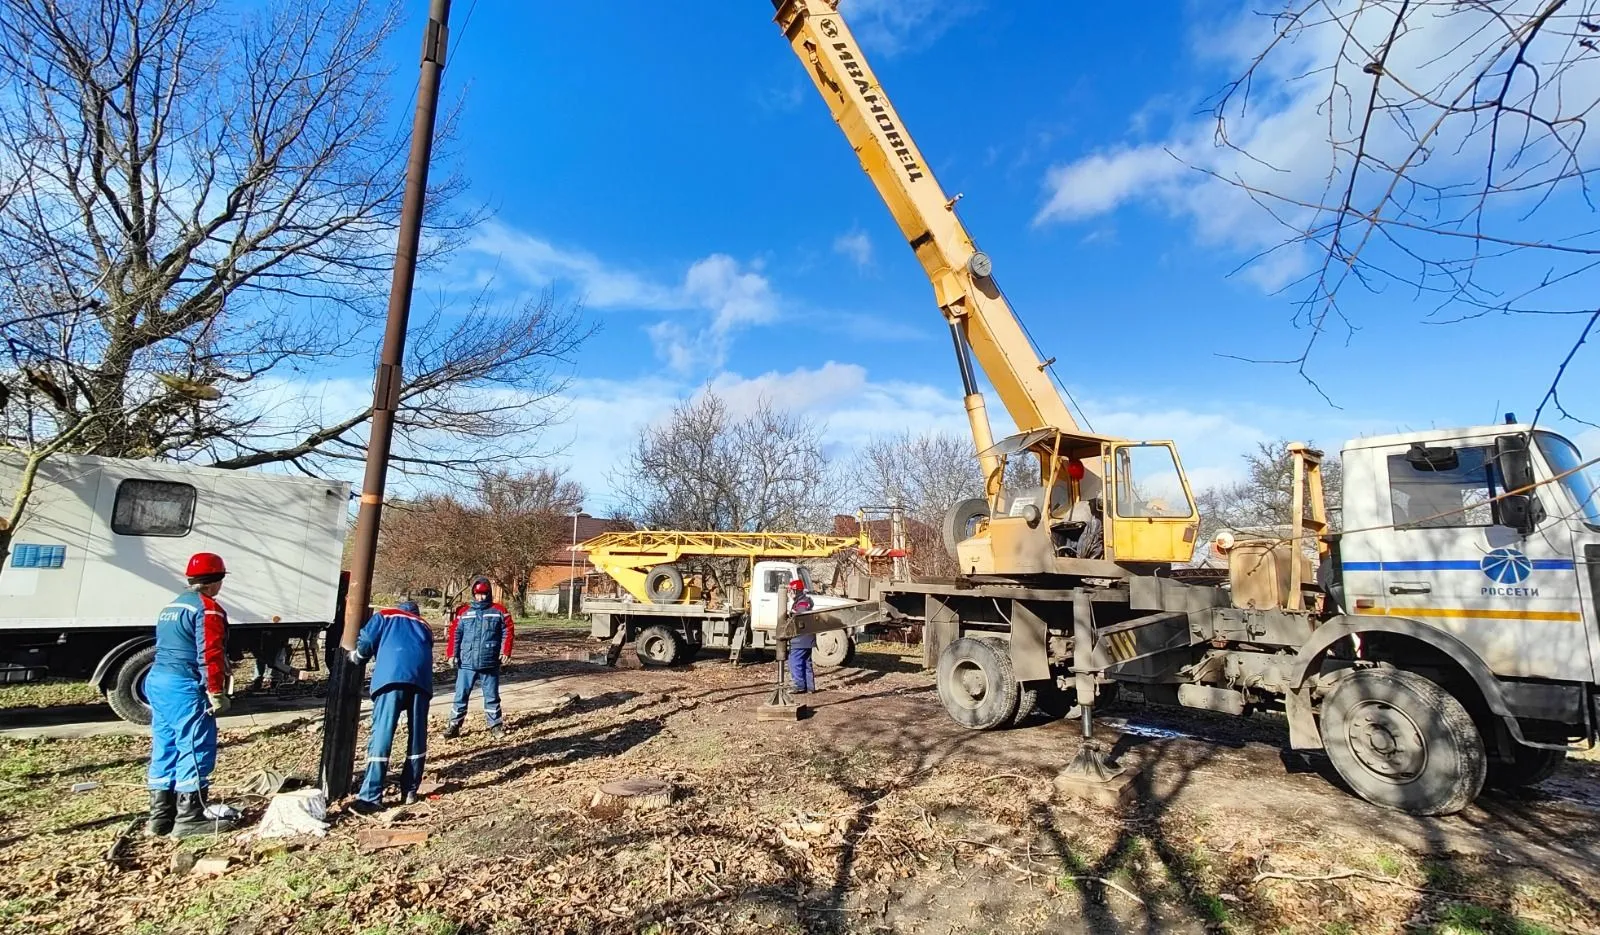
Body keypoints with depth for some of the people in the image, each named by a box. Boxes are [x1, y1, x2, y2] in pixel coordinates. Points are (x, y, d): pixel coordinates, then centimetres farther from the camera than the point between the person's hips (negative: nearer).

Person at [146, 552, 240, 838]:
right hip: (186, 688, -10)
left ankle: (160, 815, 22)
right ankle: (190, 817, -1)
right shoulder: (207, 608, -13)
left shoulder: (171, 607, 19)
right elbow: (209, 655, -19)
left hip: (157, 682, 10)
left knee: (165, 749, 15)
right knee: (195, 749, -5)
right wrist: (216, 692, -16)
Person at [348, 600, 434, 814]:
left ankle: (370, 796, -9)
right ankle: (410, 791, 18)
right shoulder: (423, 625, 35)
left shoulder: (384, 616, 26)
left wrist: (356, 660, 30)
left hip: (392, 675, -3)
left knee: (382, 734, -5)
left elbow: (366, 641, 12)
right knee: (417, 734, 12)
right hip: (421, 676, 3)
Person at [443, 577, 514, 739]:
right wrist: (452, 654, -4)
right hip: (466, 663, 0)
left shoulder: (499, 611, 2)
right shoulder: (464, 612, 4)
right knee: (461, 694, 7)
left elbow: (508, 632, -1)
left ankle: (495, 725, 20)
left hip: (490, 663, 0)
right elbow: (455, 634, 4)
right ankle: (454, 725, 19)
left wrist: (506, 652, -9)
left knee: (492, 696, 9)